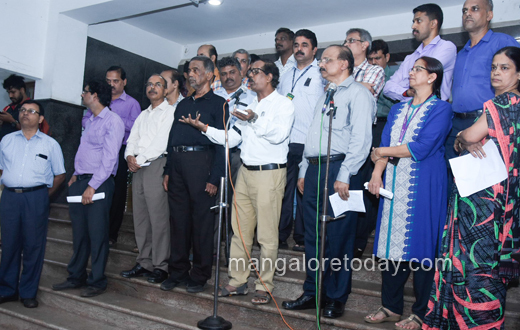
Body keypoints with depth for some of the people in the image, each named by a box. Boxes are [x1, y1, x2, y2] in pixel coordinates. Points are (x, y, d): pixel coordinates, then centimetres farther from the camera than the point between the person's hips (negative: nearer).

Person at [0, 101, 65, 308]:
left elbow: (59, 175, 8)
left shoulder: (50, 144, 6)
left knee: (34, 245, 1)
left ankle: (28, 293, 12)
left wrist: (45, 194, 2)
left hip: (36, 198, -2)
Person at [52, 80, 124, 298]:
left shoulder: (113, 121, -9)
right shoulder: (89, 121, 18)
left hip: (99, 182, -8)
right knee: (79, 232, 12)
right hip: (80, 181, 8)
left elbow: (109, 157, -16)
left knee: (97, 234, -2)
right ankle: (77, 276, 23)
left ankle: (97, 281, 8)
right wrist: (76, 176, 10)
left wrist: (92, 186, -18)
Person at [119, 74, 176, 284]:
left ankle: (161, 266, -2)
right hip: (137, 167, 7)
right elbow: (132, 139, 18)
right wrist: (130, 156, -3)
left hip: (156, 164, -7)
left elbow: (162, 141, -11)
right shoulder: (142, 115, 24)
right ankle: (144, 263, 15)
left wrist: (140, 159, -12)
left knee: (158, 216, -8)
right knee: (140, 216, 7)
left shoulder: (170, 112, 1)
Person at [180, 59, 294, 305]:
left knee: (267, 234, -2)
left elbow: (279, 134, -18)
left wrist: (255, 120, -27)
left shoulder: (284, 104, -2)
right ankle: (237, 280, 20)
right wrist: (204, 128, 7)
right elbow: (231, 138, 17)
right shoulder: (249, 106, 21)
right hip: (245, 171, 7)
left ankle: (264, 285, 10)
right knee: (239, 230, 9)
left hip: (269, 173, -7)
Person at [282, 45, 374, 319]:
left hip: (337, 168, -8)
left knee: (338, 237, -2)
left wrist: (344, 175, -20)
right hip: (314, 170, 8)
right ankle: (312, 293, 21)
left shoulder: (357, 93, -2)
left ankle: (336, 298, 10)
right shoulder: (325, 96, 24)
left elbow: (361, 137, -13)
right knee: (313, 236, 11)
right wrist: (304, 171, 18)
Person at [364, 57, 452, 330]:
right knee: (392, 242, 6)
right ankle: (391, 307, 18)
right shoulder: (398, 110, 18)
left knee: (421, 245, -2)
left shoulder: (441, 109, -1)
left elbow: (422, 148, -13)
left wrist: (384, 152, -4)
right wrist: (377, 172, -7)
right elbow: (384, 144, 10)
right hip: (394, 184, 6)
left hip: (423, 186, -5)